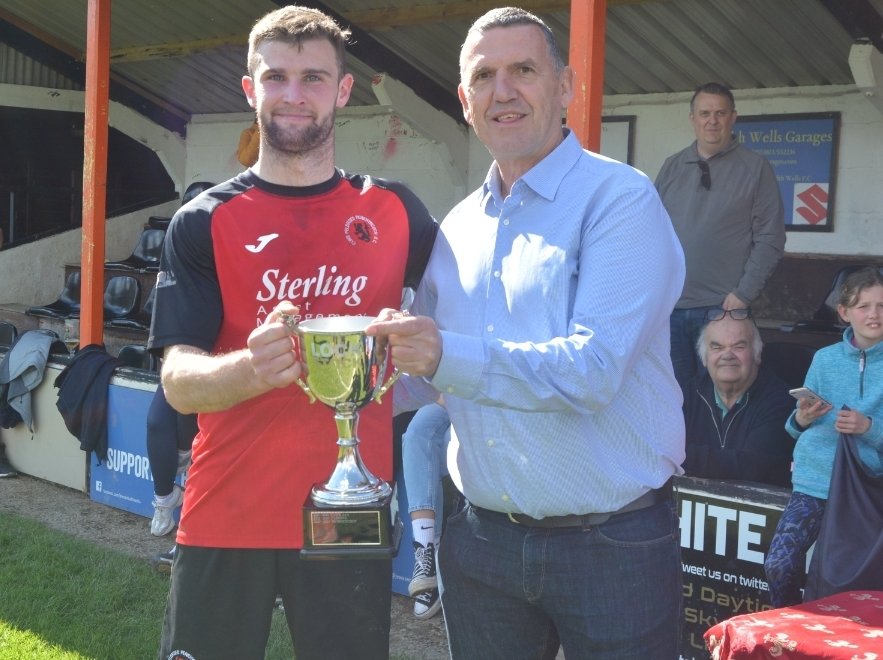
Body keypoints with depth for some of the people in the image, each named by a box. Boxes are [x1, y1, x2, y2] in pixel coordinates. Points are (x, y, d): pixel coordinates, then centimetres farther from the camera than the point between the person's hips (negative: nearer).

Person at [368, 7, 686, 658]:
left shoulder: (620, 199, -11)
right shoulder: (459, 227, 9)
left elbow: (595, 367, -22)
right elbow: (426, 371, 16)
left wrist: (450, 355, -31)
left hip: (613, 547, -5)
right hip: (483, 539, 6)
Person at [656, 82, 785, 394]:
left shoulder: (755, 168, 0)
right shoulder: (672, 167, 11)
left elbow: (770, 239, -3)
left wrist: (744, 293, -10)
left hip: (722, 307, -3)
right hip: (668, 306, 3)